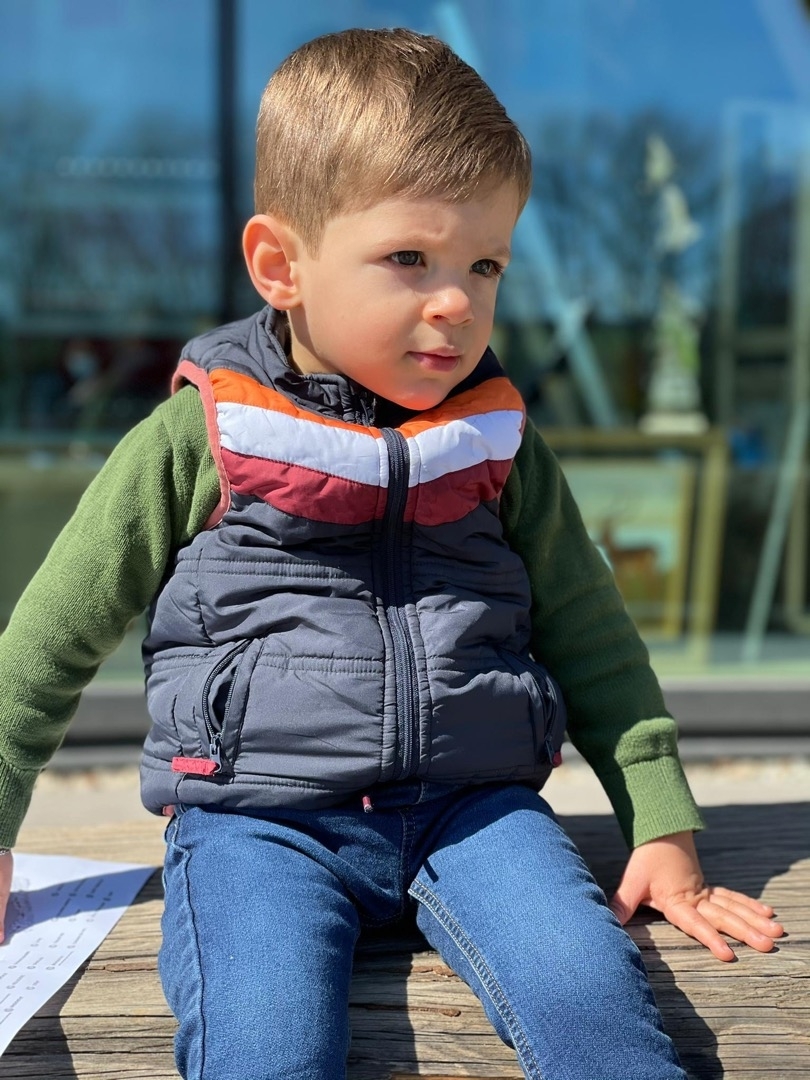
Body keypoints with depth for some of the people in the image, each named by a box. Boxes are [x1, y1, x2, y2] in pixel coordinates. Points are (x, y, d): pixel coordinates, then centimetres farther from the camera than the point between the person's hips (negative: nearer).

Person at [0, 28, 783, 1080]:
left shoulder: (499, 446, 10)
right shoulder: (193, 441, 1)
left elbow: (594, 644, 17)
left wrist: (664, 832, 11)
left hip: (473, 804, 3)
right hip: (257, 817, -2)